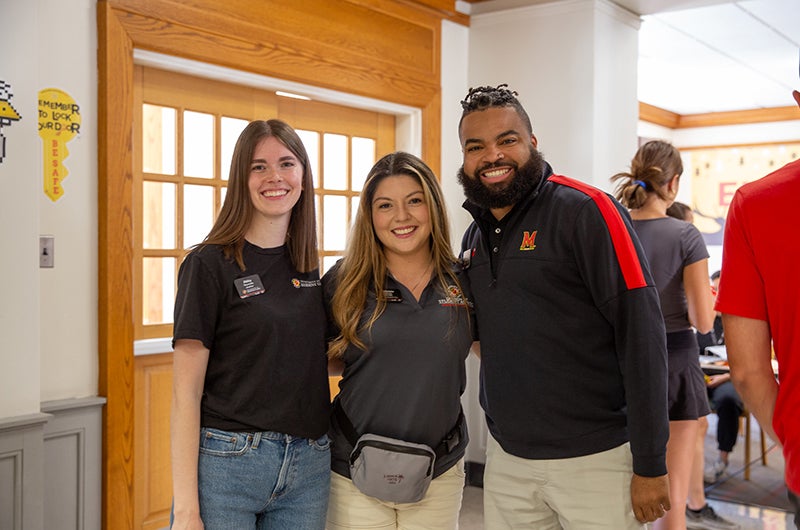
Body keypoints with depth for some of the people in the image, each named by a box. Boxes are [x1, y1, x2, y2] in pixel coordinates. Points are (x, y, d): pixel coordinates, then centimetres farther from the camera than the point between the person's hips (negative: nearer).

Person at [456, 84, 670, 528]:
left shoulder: (587, 212, -11)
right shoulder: (474, 236, 8)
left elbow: (641, 335, -15)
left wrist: (650, 464, -15)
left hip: (595, 459, -5)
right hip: (505, 460, 6)